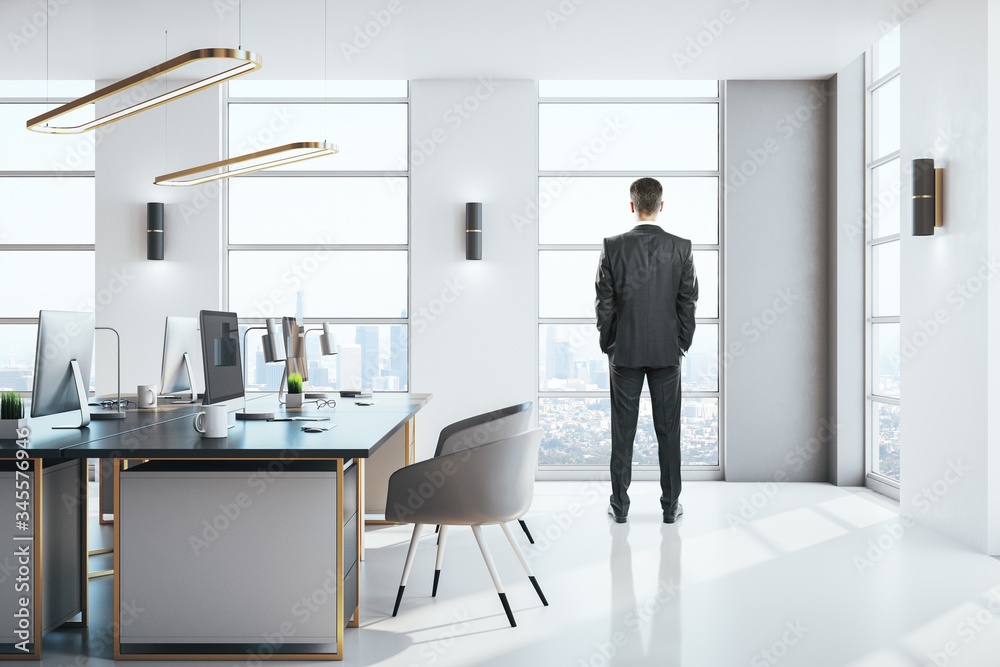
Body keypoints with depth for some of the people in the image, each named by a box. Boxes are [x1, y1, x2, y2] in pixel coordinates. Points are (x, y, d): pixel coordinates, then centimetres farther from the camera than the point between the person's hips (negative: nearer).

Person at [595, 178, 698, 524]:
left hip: (625, 351, 0)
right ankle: (670, 505, 15)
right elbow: (689, 301, -1)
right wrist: (682, 344, 9)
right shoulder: (682, 248, -4)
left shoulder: (613, 246, -7)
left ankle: (620, 505, 13)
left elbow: (604, 302, -4)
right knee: (668, 429, 8)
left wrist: (608, 345, 7)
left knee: (623, 429, 7)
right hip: (668, 352, 1)